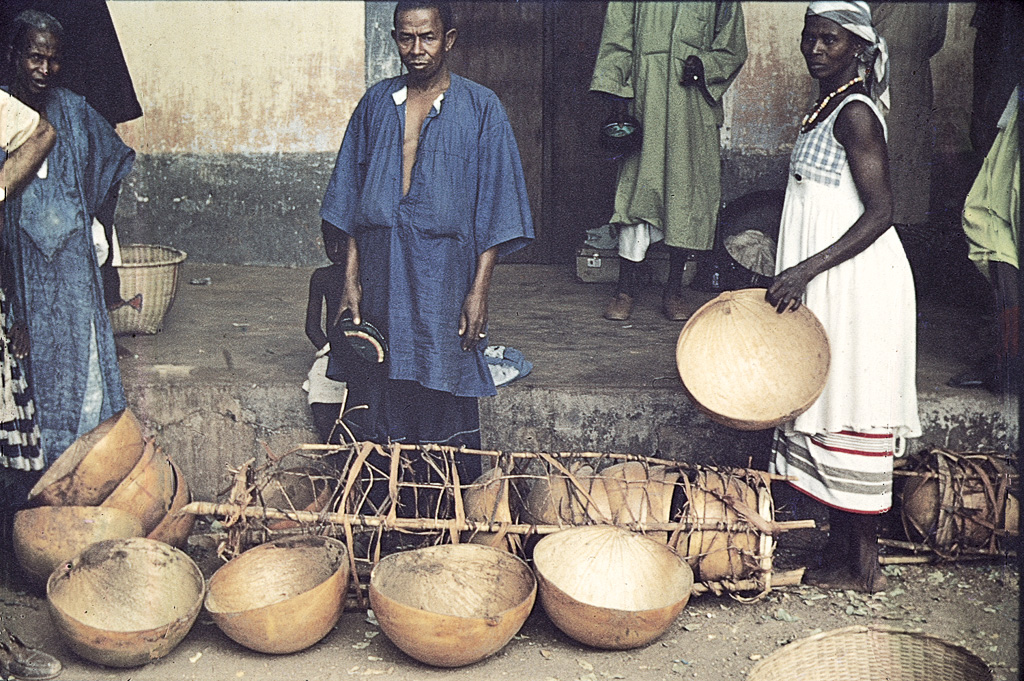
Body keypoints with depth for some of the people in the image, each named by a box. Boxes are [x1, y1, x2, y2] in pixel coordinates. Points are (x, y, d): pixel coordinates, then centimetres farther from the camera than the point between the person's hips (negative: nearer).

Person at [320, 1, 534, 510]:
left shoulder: (480, 109, 0)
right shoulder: (376, 104, 9)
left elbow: (494, 208, -3)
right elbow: (350, 196, 11)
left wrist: (479, 291, -9)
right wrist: (351, 281, 5)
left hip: (445, 278, -3)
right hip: (382, 279, 3)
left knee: (444, 398, 1)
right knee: (380, 394, 7)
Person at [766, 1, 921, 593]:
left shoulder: (854, 112, -14)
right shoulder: (830, 107, 14)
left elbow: (881, 212, -20)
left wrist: (806, 270, -25)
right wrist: (798, 276, 21)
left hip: (856, 281, -10)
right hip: (829, 283, 10)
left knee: (850, 413, -3)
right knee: (828, 410, 12)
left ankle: (862, 564, 8)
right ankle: (842, 552, 21)